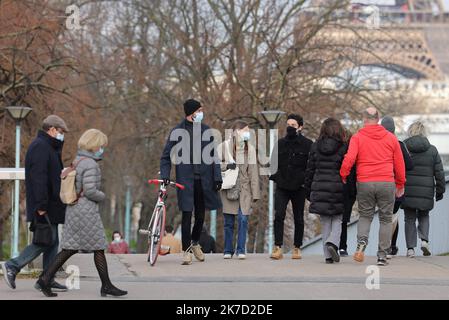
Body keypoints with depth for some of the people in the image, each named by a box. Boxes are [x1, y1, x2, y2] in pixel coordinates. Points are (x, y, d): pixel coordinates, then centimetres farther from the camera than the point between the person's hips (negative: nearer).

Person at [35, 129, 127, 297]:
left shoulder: (77, 162, 14)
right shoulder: (90, 165, -16)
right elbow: (90, 190, -22)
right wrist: (102, 196, -2)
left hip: (74, 209, 9)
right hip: (87, 211, -9)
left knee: (70, 248, 10)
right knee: (99, 247, 1)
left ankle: (45, 278, 3)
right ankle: (106, 286, 8)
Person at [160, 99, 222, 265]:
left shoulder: (206, 131, 7)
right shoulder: (178, 132, 0)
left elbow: (214, 156, 10)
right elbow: (166, 156, 5)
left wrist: (217, 177, 3)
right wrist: (165, 175, -8)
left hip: (203, 181, 3)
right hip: (185, 181, -3)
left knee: (200, 216, 10)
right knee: (187, 216, -6)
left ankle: (195, 242, 34)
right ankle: (186, 250, 3)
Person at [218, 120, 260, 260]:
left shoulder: (249, 148, 6)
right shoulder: (224, 146, 1)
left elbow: (253, 171, 4)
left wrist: (255, 194, 0)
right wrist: (226, 166, -15)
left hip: (244, 189, 1)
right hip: (228, 188, -1)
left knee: (243, 219, -6)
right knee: (229, 222, 3)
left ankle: (241, 250, 3)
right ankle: (228, 250, 13)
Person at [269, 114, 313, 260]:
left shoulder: (307, 144, -1)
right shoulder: (280, 143, 10)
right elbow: (273, 162, 19)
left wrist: (306, 181, -10)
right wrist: (274, 176, 4)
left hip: (299, 188, -2)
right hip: (282, 187, 2)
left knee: (298, 219, 7)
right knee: (278, 215, -13)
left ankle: (297, 248, 17)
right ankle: (278, 247, -15)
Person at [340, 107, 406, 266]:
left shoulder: (357, 137, 0)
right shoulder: (391, 138, 7)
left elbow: (349, 159, -12)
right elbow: (399, 163, 10)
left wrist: (343, 176, 2)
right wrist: (400, 184, 20)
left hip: (364, 183, 0)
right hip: (387, 183, 0)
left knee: (365, 216, 16)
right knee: (385, 219, 10)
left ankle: (361, 241, -11)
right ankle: (382, 256, 7)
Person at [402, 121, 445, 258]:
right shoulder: (432, 150, 2)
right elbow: (439, 173, 3)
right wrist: (440, 191, 12)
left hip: (407, 191, -1)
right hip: (426, 193, 1)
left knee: (410, 219, 9)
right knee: (424, 216, 20)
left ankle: (410, 248, 5)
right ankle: (424, 240, 0)